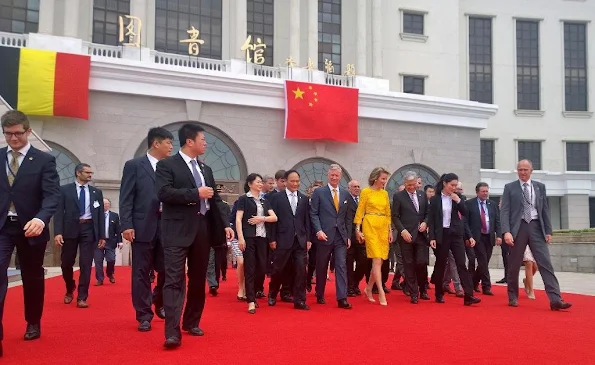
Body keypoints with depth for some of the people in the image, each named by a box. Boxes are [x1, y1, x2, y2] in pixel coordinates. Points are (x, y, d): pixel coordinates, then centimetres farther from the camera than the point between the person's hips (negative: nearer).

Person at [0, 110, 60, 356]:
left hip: (30, 227, -1)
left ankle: (33, 324, 32)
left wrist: (41, 219, -31)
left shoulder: (44, 160, -3)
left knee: (32, 278, 13)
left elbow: (52, 195, -12)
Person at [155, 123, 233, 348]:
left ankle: (192, 323, 25)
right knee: (174, 279, -10)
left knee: (198, 279, 12)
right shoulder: (167, 165, -2)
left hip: (203, 229, 7)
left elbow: (215, 199, 17)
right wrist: (196, 193, -15)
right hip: (178, 230, -7)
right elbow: (163, 193, -17)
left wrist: (225, 224, 6)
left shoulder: (206, 169, 19)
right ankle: (172, 332, -12)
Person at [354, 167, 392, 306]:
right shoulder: (366, 192, -2)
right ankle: (381, 293, -10)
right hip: (370, 226, -6)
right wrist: (358, 229, -9)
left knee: (380, 260, 5)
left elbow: (388, 213, 16)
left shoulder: (385, 193, 14)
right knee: (377, 259, -11)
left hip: (383, 227, 6)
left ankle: (368, 289, 20)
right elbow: (360, 211, -3)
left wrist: (390, 230, 10)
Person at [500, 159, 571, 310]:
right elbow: (504, 211, -3)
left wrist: (548, 231, 3)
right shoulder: (509, 187, 3)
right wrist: (506, 231, -15)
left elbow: (545, 210, 11)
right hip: (518, 228, -2)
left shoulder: (540, 187, 11)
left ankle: (555, 300, -9)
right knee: (514, 266, 5)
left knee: (545, 263, -6)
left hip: (536, 227, 2)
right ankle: (513, 297, 19)